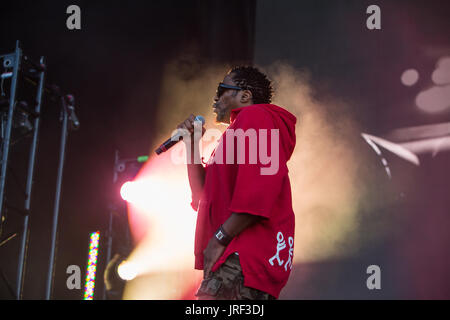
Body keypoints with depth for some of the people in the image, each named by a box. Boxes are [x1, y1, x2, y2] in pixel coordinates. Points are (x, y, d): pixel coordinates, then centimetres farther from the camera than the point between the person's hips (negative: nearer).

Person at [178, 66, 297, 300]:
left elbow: (259, 189, -18)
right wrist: (192, 145, 19)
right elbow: (204, 196, 25)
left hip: (249, 253, -11)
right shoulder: (238, 129, 30)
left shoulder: (254, 116, -2)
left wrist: (220, 239, -18)